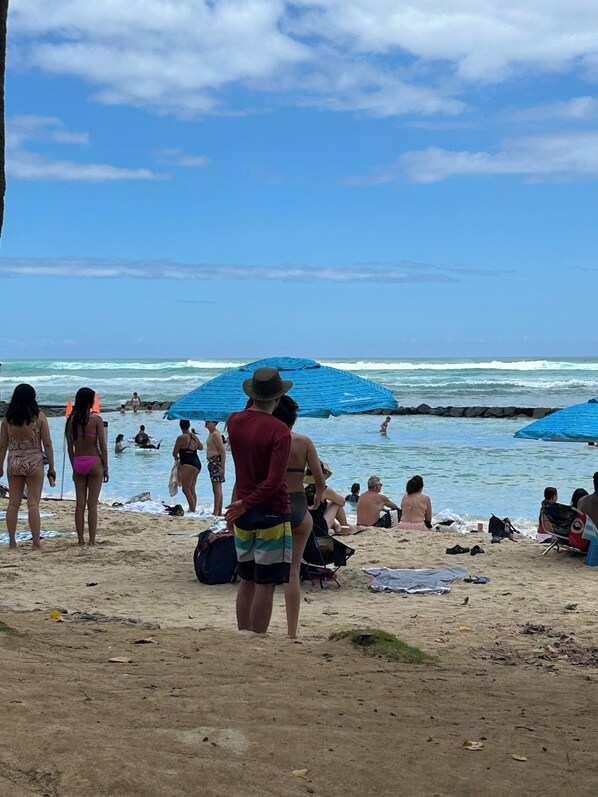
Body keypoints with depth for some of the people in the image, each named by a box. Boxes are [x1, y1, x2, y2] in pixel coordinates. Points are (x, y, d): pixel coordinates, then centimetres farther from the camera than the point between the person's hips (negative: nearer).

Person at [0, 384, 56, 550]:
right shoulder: (39, 417, -7)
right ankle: (36, 542, 0)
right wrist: (51, 467, 1)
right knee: (33, 504, 0)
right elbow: (47, 444, -6)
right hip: (34, 463, -2)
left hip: (13, 463, 2)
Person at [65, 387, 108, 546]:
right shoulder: (96, 419, -10)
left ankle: (80, 539, 9)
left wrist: (74, 467, 15)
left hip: (78, 462, 4)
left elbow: (70, 447, 6)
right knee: (92, 504, 0)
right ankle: (92, 540, 0)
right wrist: (105, 468, -1)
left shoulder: (71, 419, 2)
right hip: (94, 461, -4)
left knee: (80, 503, 8)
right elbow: (102, 446, -8)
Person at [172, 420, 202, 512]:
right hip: (197, 464, 9)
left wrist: (177, 458, 15)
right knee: (192, 489, 15)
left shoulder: (181, 437, -12)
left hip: (188, 465, -9)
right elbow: (201, 447, 28)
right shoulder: (194, 436, 10)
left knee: (186, 489, -7)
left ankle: (192, 510, -12)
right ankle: (193, 509, 17)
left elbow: (174, 453, -6)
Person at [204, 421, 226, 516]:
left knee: (216, 487, -11)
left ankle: (216, 511, -12)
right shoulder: (211, 433, 18)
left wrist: (222, 467, -22)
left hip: (217, 461, -11)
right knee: (217, 488, 12)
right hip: (212, 461, 11)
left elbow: (223, 451, -18)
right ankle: (219, 511, 17)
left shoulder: (215, 434, -13)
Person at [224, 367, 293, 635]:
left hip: (244, 516, 6)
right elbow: (273, 481, -21)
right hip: (272, 516, -6)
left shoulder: (234, 421, 1)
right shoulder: (279, 431, -17)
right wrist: (245, 505, -13)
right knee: (265, 585, -1)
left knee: (247, 582, 15)